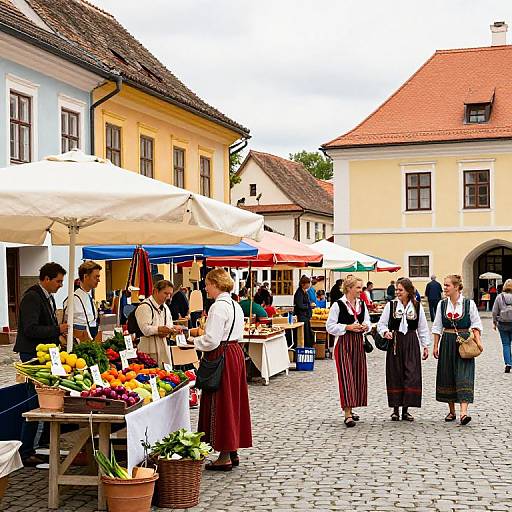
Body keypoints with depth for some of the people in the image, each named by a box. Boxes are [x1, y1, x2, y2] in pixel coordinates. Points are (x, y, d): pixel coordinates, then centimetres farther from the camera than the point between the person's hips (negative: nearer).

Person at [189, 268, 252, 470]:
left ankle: (224, 457, 3)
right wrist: (203, 333, 18)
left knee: (220, 404, -2)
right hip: (236, 353, 10)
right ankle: (233, 452, 22)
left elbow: (212, 341, -21)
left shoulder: (219, 307, -17)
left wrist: (195, 341, -2)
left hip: (221, 357, -9)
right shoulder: (235, 306, 12)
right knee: (233, 402, 14)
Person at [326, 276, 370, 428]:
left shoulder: (362, 304, 9)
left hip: (358, 342, 7)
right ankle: (347, 415, -13)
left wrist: (366, 326, -2)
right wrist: (347, 327, -18)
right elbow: (330, 327, -9)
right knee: (346, 377, -11)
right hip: (344, 343, -7)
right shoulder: (338, 305, -9)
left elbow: (368, 321, 21)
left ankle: (349, 409, 23)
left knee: (358, 376, 9)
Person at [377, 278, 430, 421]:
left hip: (411, 343, 1)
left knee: (411, 375, -5)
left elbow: (423, 328, 11)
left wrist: (425, 346, 8)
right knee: (395, 375, 2)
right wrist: (385, 332, -15)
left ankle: (406, 409, 5)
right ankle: (395, 410, 12)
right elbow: (381, 324, 5)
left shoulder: (417, 306, 5)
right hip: (395, 343, -1)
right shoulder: (391, 305, 2)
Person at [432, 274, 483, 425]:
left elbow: (476, 325, 0)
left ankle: (463, 412, -20)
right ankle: (452, 411, 20)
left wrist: (478, 341, -12)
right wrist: (435, 346, 7)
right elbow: (437, 327, 9)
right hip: (447, 343, 4)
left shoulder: (469, 304, -3)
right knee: (447, 376, 6)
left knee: (463, 376, -12)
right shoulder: (442, 304, 5)